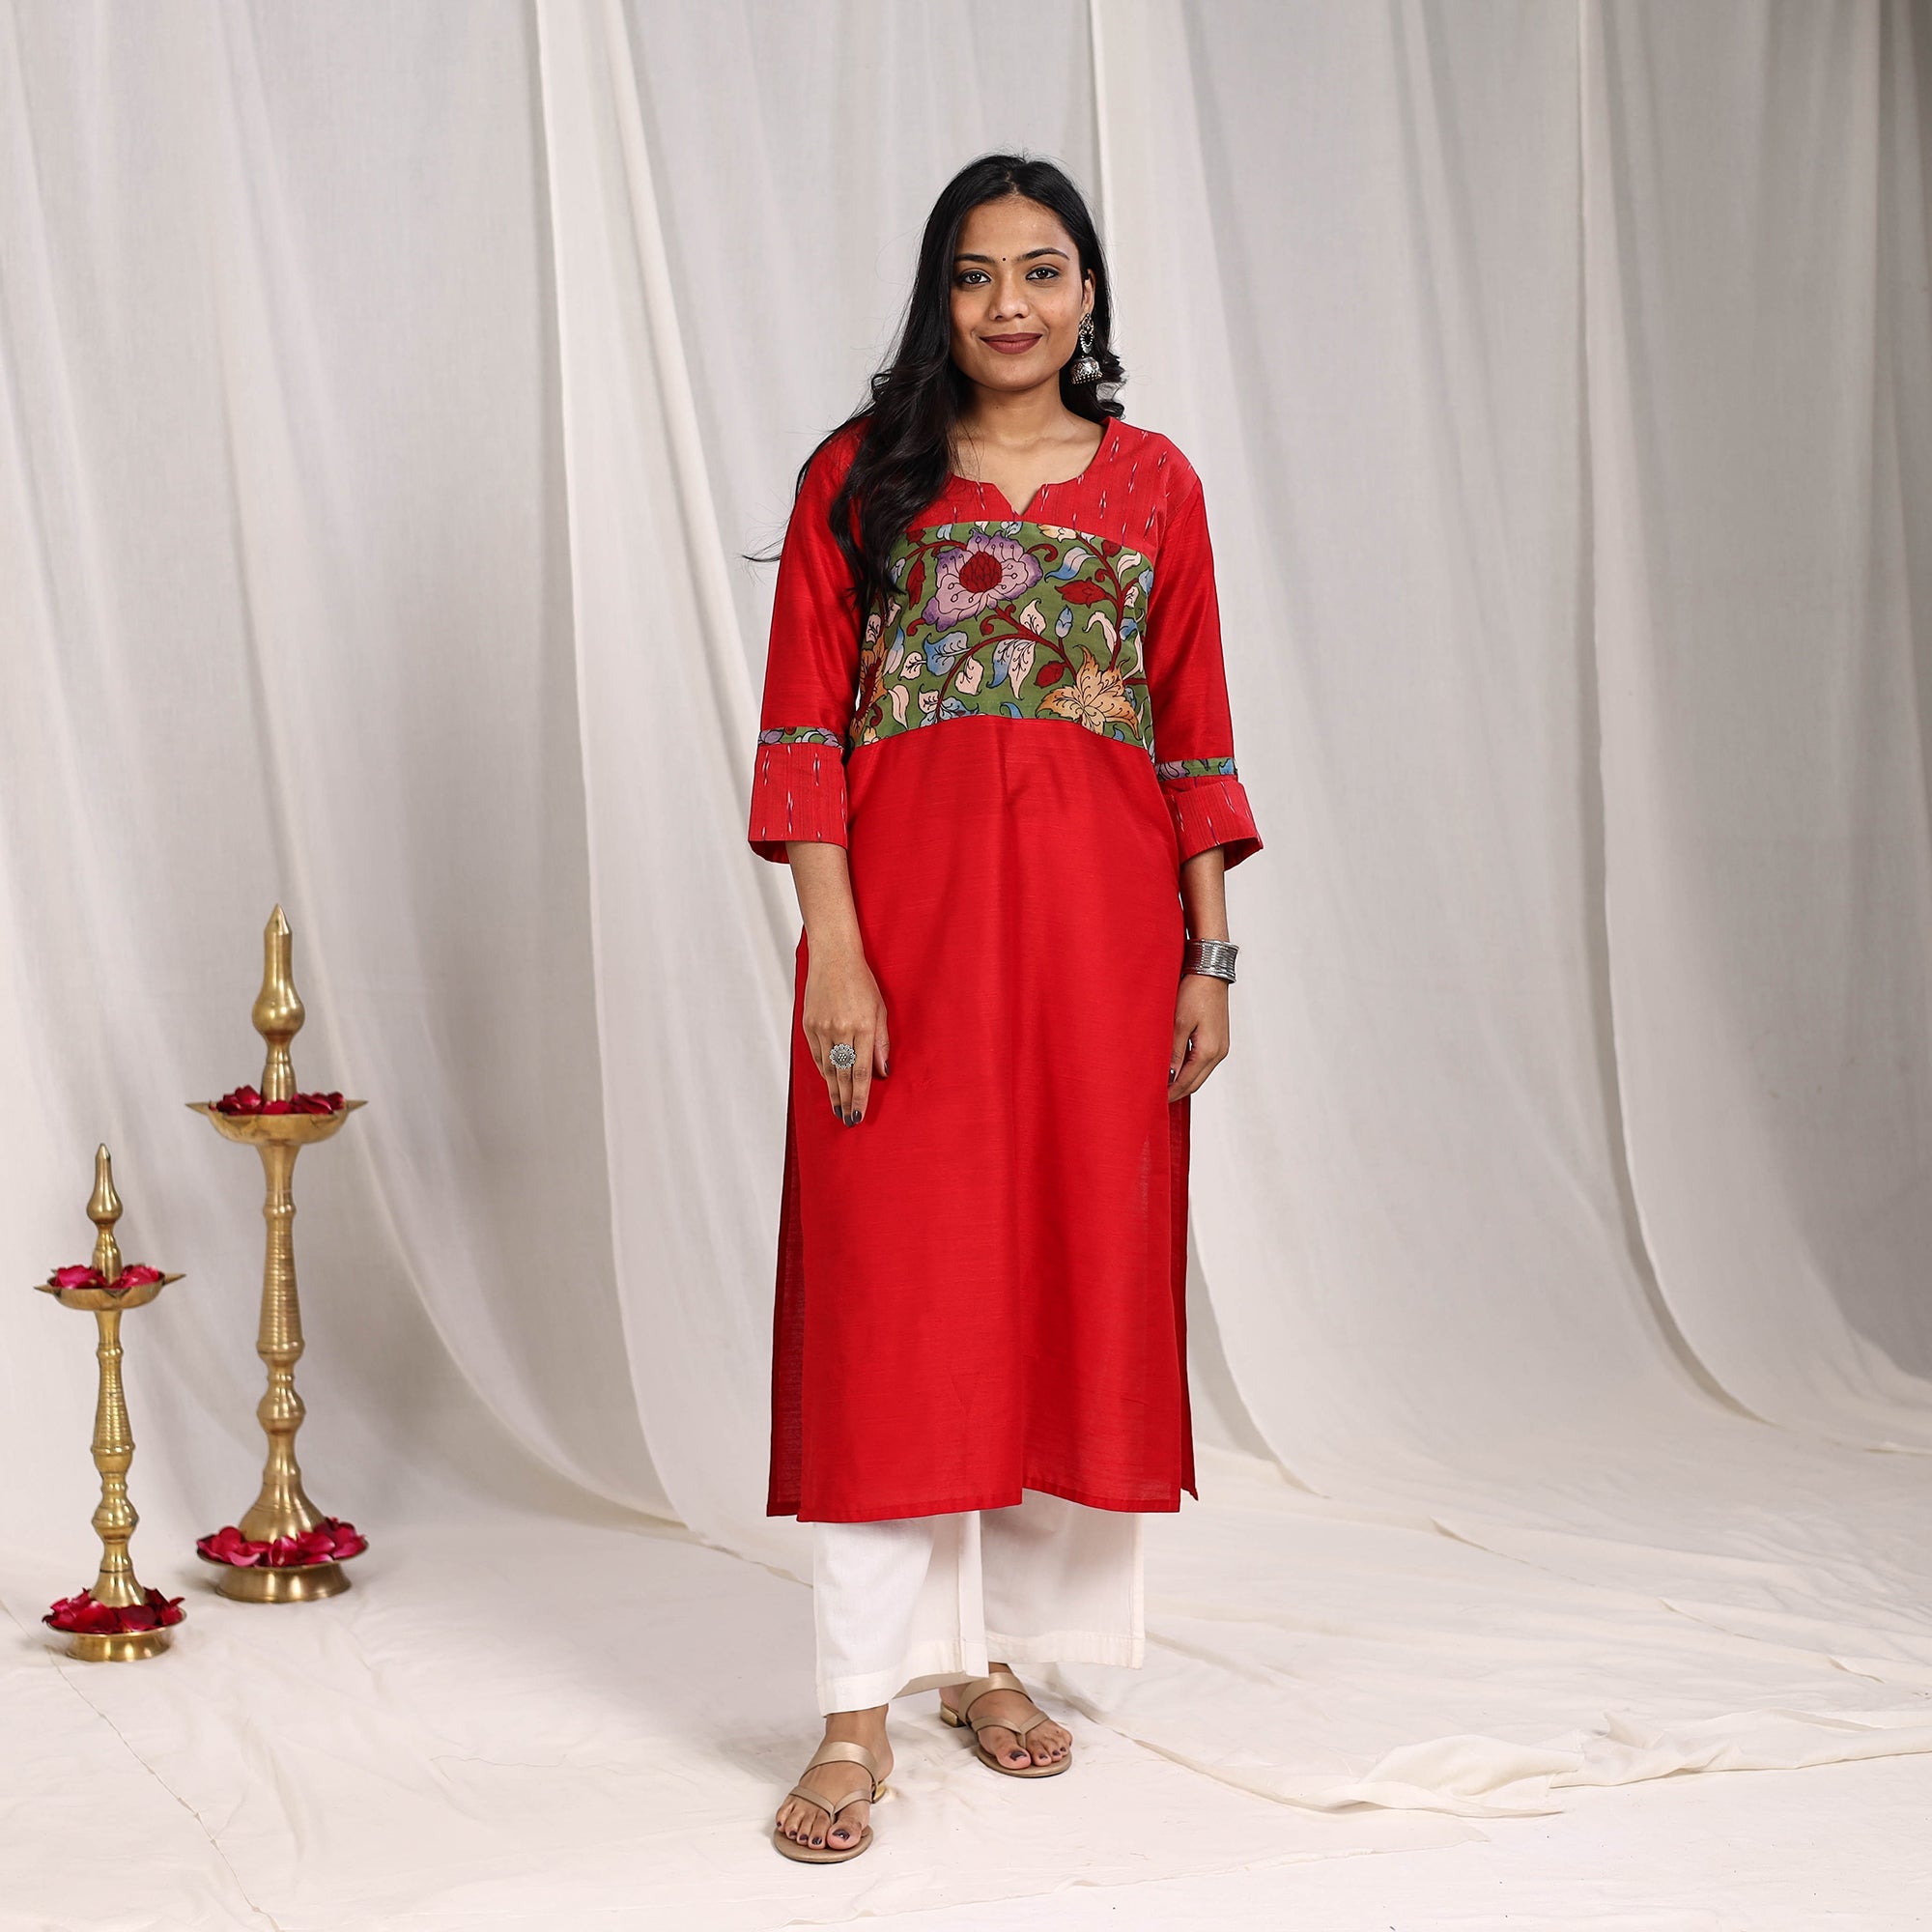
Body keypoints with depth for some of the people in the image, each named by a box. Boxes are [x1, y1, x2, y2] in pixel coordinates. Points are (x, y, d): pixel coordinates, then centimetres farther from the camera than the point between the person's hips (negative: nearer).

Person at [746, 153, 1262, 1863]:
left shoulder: (1153, 482, 10)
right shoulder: (864, 474, 4)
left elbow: (1196, 731, 9)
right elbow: (803, 726, -2)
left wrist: (1209, 956, 4)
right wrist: (834, 948, -11)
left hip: (1101, 917, 3)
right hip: (908, 905, -2)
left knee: (1077, 1264, 6)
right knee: (893, 1284, -4)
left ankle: (993, 1646, 22)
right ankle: (864, 1708, 2)